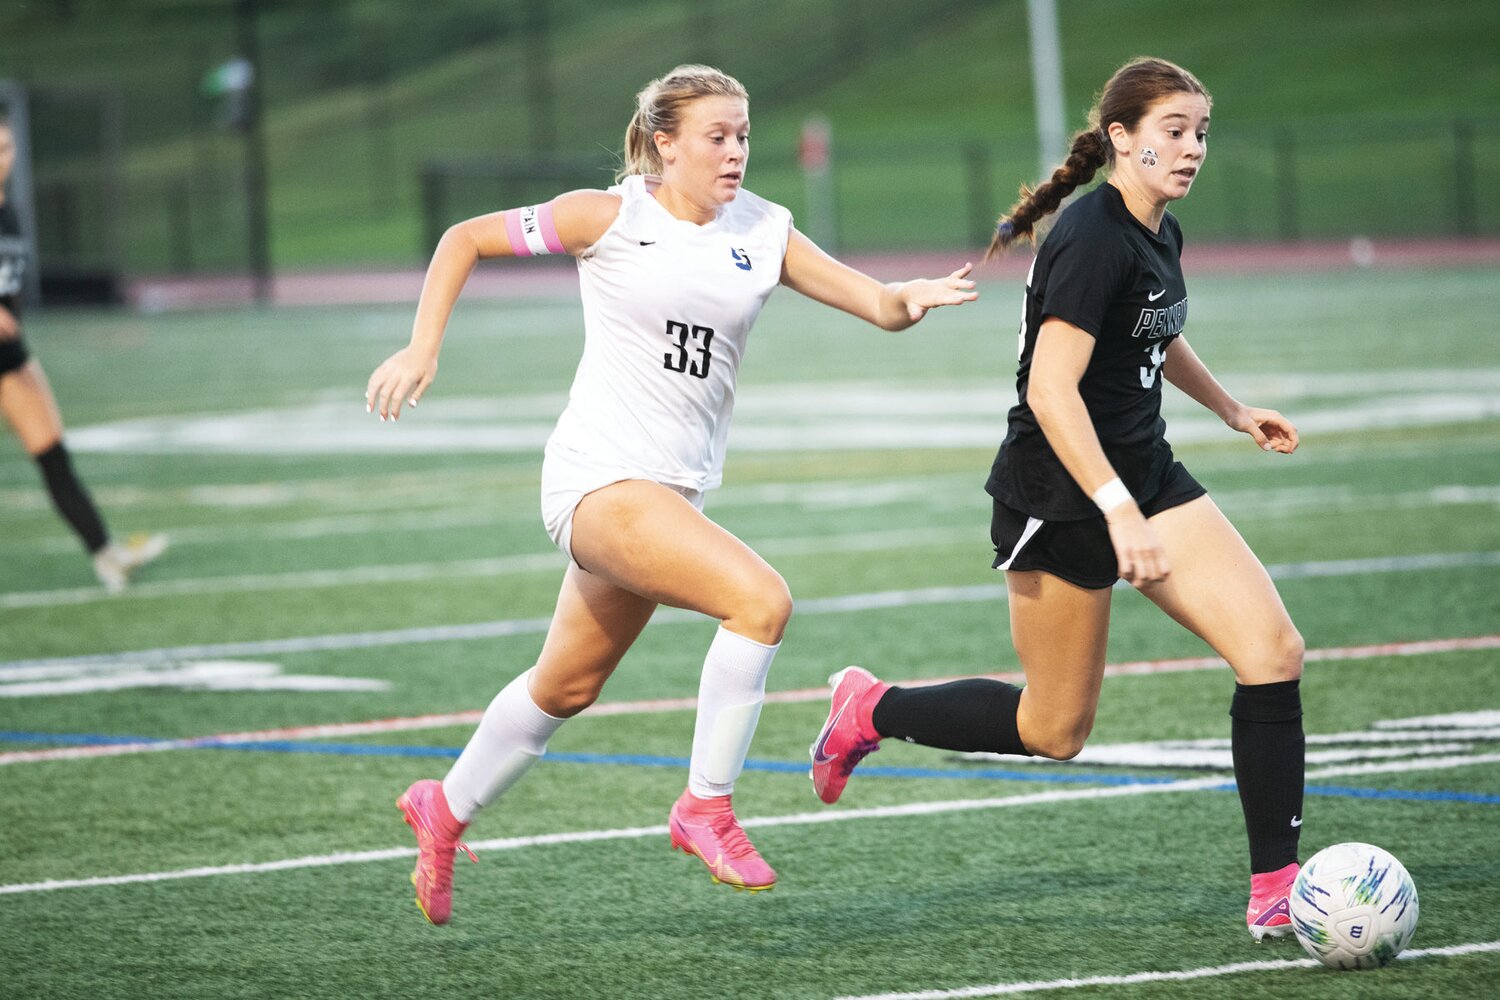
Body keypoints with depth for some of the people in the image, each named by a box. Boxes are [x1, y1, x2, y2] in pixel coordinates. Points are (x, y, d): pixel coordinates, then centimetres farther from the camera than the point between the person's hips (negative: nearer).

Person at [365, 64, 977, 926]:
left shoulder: (763, 232, 4)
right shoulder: (610, 217, -7)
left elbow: (877, 304, -3)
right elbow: (467, 239, 2)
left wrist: (913, 299, -26)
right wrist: (423, 350, -6)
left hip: (676, 490, 6)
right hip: (600, 475, -6)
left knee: (567, 688, 18)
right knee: (760, 597, -25)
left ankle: (446, 811, 40)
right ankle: (706, 806, -14)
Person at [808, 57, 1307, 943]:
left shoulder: (1160, 237, 7)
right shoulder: (1094, 239, -22)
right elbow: (1051, 390, -29)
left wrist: (1234, 411, 35)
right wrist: (1120, 513, -35)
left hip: (1144, 472, 8)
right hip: (1061, 495, -8)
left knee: (1274, 650, -8)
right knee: (1055, 729, 5)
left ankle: (1275, 889, -4)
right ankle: (872, 710, 28)